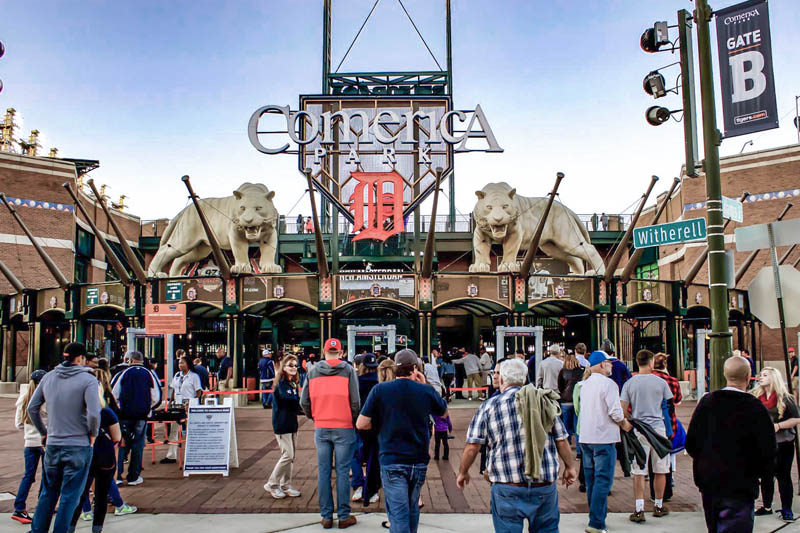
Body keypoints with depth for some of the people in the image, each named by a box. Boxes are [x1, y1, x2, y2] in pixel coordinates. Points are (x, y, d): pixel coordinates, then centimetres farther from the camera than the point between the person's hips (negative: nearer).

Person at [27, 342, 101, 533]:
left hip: (52, 445, 5)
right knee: (70, 496, 6)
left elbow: (32, 408, 9)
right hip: (78, 447, -5)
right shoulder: (88, 380, -14)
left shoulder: (48, 377, 4)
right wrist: (93, 434, -5)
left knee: (48, 493, 20)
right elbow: (94, 413, -23)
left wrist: (44, 432, 18)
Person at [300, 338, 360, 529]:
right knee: (342, 472, 4)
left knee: (323, 472, 8)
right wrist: (354, 420, 6)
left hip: (321, 429, 2)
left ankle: (326, 516, 14)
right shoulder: (348, 370, -4)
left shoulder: (313, 371, 4)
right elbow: (355, 401, -9)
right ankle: (344, 516, 10)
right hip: (344, 428, -2)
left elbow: (304, 401, 2)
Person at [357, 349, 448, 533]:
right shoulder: (426, 391, -3)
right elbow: (444, 412, 16)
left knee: (398, 513, -1)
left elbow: (361, 424, -8)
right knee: (412, 508, 21)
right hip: (419, 461, 3)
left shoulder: (380, 389, -8)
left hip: (392, 461, -2)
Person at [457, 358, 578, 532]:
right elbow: (561, 440, 6)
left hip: (508, 488, -3)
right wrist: (570, 467, 21)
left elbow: (472, 446, -4)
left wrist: (463, 473, 11)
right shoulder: (546, 401, 4)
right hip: (546, 486, 3)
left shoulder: (489, 406, -3)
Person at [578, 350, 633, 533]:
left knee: (591, 480, 15)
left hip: (585, 437, 8)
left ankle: (596, 517, 24)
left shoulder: (585, 384, 12)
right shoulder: (608, 384, -12)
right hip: (603, 438, -8)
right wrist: (624, 424, 3)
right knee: (603, 481, -5)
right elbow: (615, 412, -17)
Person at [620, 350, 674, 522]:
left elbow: (623, 410, -4)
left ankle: (639, 509, -2)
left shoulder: (629, 383, -2)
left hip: (638, 431, 0)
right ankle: (658, 506, 25)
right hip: (658, 429, 0)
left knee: (638, 472, 2)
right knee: (660, 470, 14)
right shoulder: (661, 382, -3)